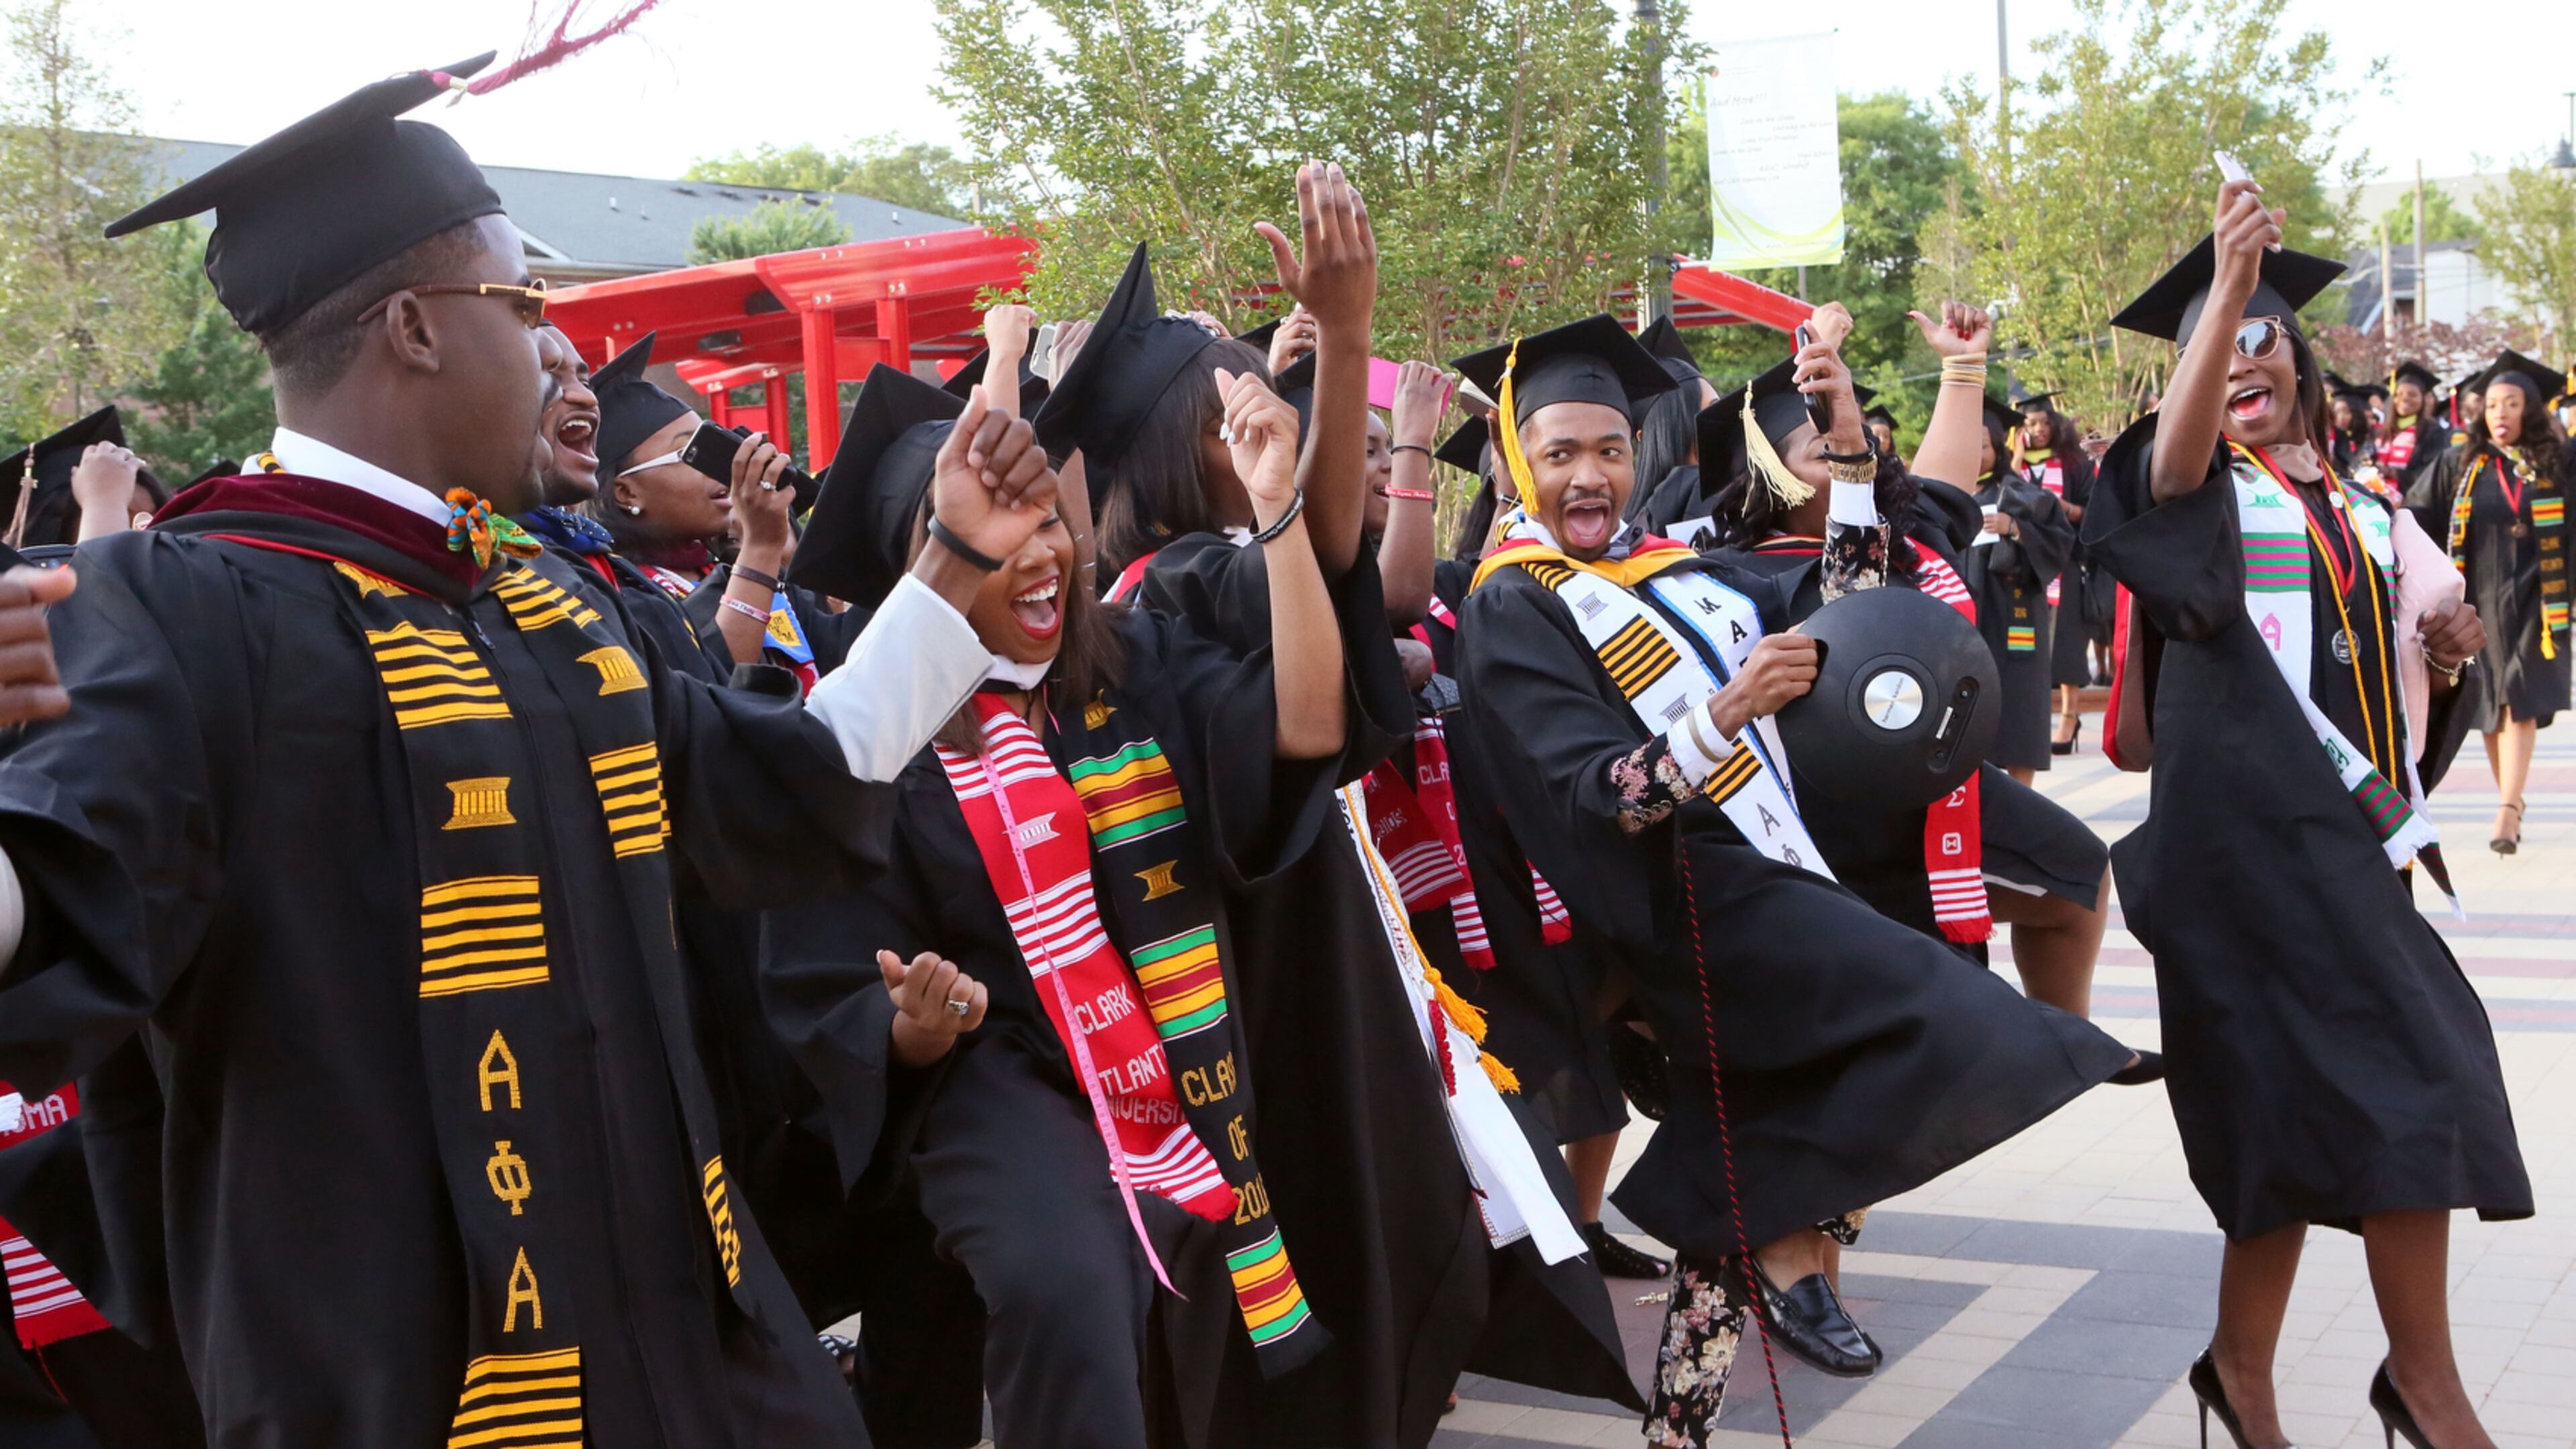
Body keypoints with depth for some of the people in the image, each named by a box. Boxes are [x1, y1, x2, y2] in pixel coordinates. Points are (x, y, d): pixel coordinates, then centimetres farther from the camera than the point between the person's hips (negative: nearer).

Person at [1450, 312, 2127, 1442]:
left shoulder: (1668, 567, 17)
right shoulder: (1510, 608, -5)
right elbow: (1584, 794, -16)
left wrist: (1849, 447, 7)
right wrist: (1724, 714, -30)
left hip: (1768, 875, 7)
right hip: (1688, 896, -7)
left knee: (1734, 1203, 6)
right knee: (1951, 1025, -20)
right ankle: (1791, 1243, -5)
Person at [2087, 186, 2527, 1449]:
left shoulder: (2360, 512, 17)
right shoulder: (2201, 487, -1)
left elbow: (2444, 630, 24)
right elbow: (2173, 458, -26)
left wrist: (2450, 625, -1)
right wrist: (2225, 282, -40)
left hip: (2352, 826, 7)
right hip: (2251, 819, -6)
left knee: (2306, 1112, 8)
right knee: (2399, 1083, -13)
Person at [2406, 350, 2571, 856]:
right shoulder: (2459, 466, 5)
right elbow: (2418, 521, 1)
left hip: (2532, 600, -2)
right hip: (2479, 601, 2)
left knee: (2519, 702, -11)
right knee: (2489, 704, 7)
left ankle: (2508, 809, -17)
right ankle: (2513, 802, 20)